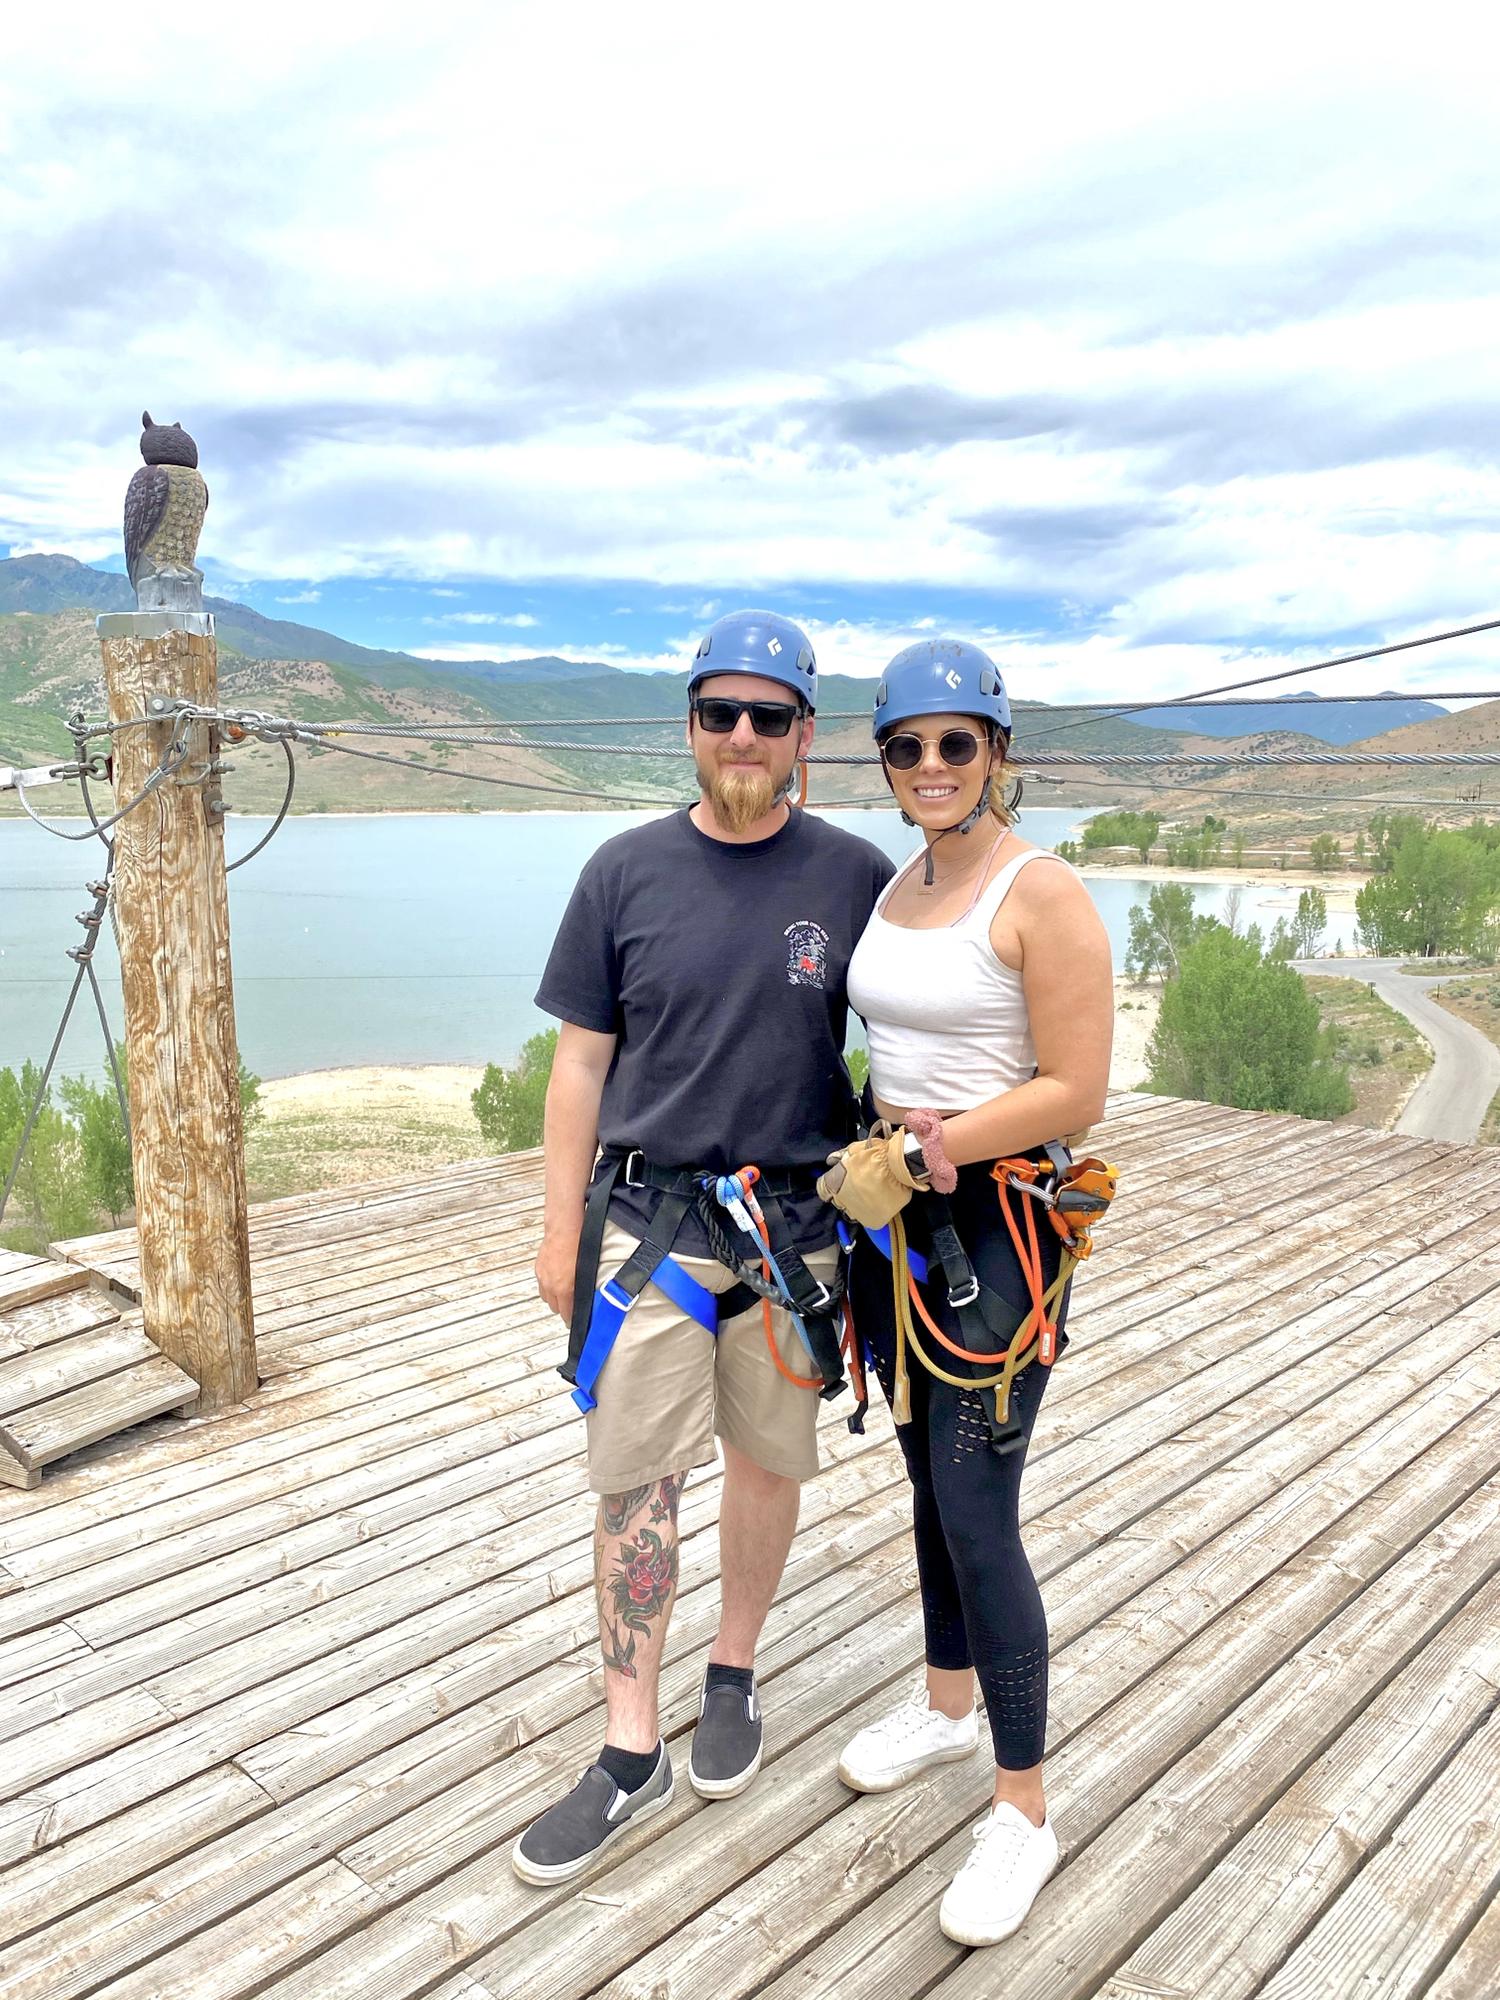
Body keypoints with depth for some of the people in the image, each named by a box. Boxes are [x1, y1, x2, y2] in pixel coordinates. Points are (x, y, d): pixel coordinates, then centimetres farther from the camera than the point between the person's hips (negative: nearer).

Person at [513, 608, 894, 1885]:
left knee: (768, 1461, 14)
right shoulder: (628, 871, -1)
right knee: (635, 1479, 4)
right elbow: (582, 1062, 3)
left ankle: (735, 1679, 38)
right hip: (649, 1217, 0)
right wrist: (562, 1231, 2)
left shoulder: (856, 878, -2)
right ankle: (633, 1754, 20)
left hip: (793, 1219, 0)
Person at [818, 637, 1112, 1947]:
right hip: (895, 1215, 7)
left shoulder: (1044, 894, -14)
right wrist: (881, 1153, 3)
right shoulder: (896, 887, 9)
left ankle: (1024, 1813, 18)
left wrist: (929, 1148, -19)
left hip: (998, 1225, -7)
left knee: (977, 1516, -2)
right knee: (932, 1484, 21)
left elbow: (1078, 1090, -17)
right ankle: (947, 1705, 42)